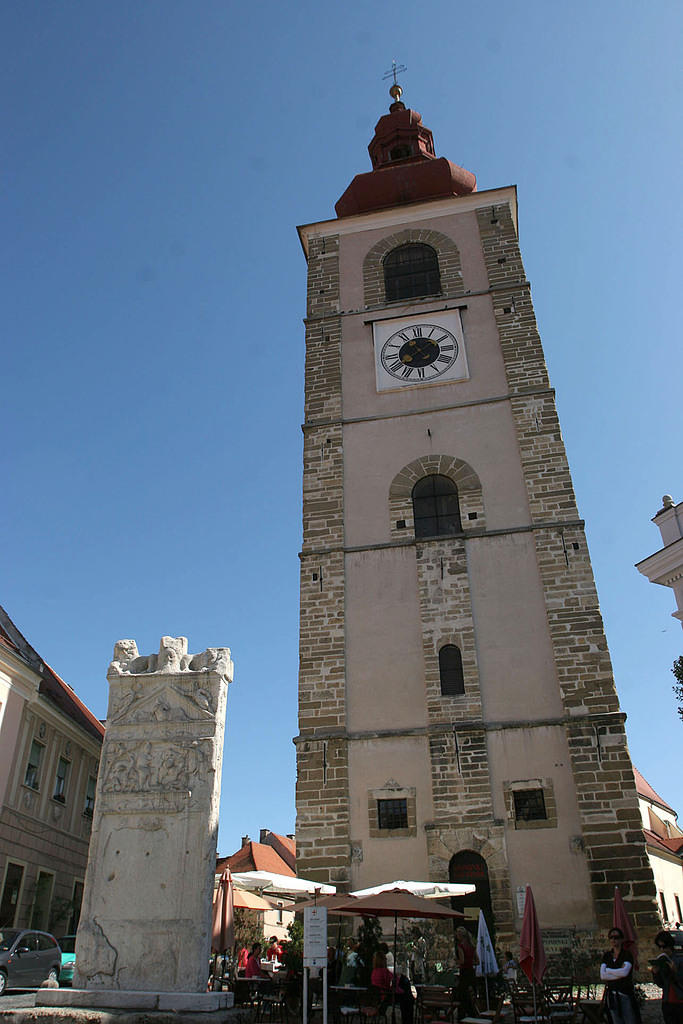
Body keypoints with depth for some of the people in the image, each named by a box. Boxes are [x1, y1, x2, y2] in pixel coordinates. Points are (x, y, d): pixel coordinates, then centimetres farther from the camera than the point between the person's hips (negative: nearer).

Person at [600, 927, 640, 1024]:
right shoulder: (607, 956, 8)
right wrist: (620, 974, -12)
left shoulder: (627, 955, -2)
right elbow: (602, 976, -3)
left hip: (626, 994, -4)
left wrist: (608, 970, -6)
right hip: (611, 995, 4)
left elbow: (625, 972, -19)